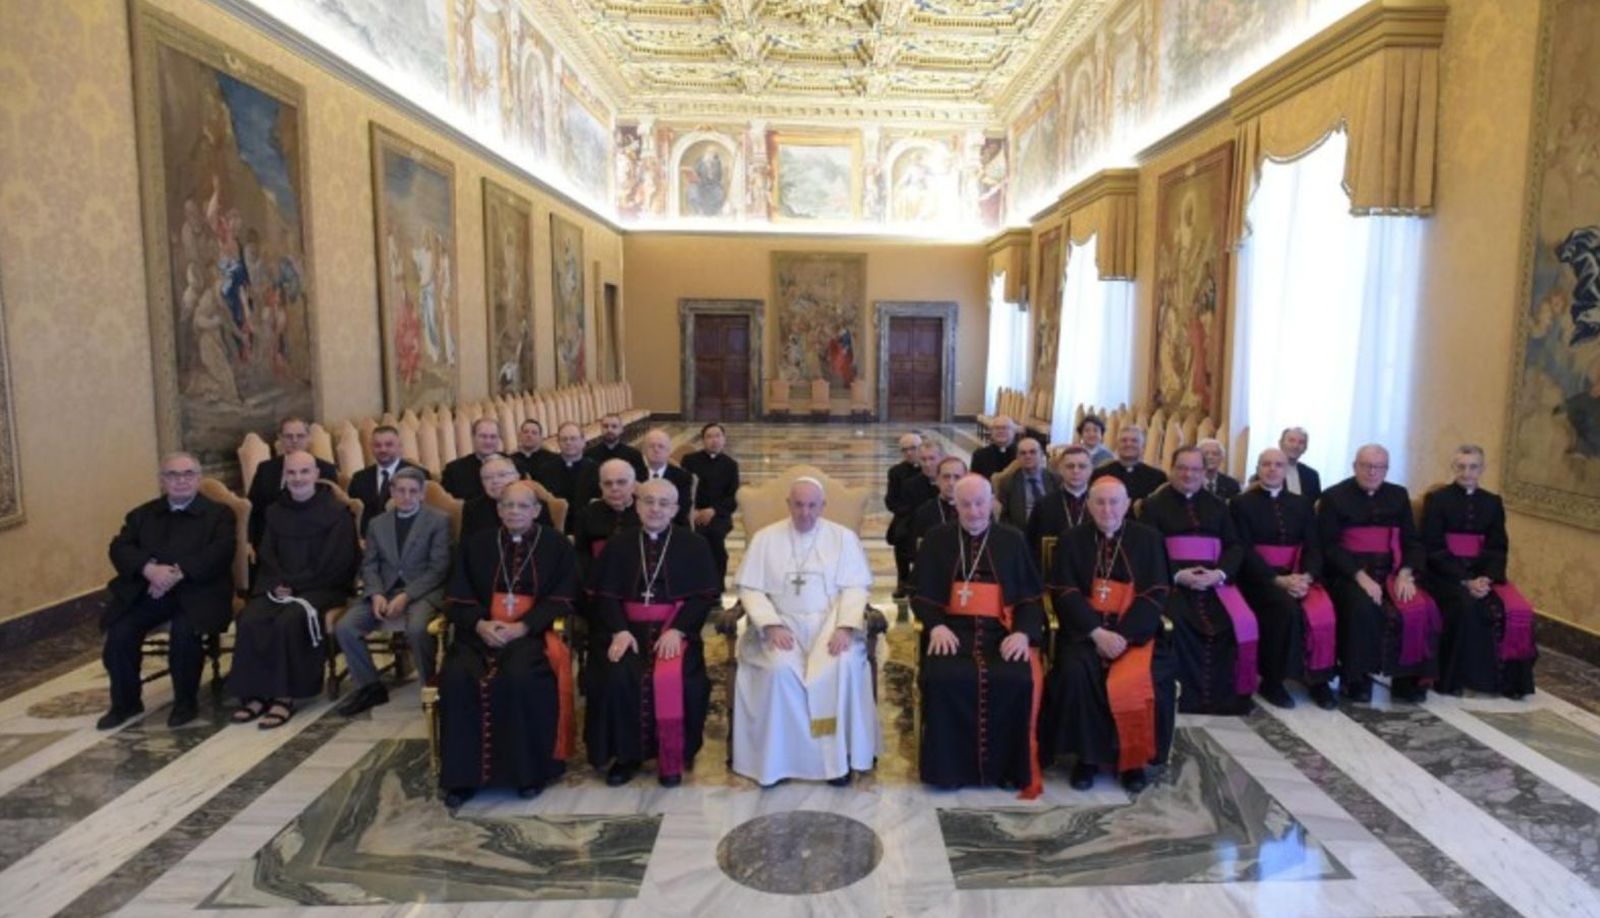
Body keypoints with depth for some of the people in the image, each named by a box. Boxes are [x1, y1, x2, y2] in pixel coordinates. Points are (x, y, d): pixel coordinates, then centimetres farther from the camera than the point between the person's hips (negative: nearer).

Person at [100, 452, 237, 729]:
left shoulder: (219, 513, 6)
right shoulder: (142, 514, 19)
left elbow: (220, 552, -10)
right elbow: (119, 548, 4)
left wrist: (178, 573, -22)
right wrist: (149, 568, -17)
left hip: (196, 592, -4)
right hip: (147, 590, 4)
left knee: (184, 632, -29)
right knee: (118, 633, -19)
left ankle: (186, 702, -6)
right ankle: (125, 702, 5)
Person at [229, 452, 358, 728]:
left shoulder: (336, 511, -2)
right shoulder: (275, 511, 16)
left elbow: (336, 563, -8)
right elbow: (266, 556, 14)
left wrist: (295, 584, -13)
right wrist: (277, 583, -7)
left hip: (321, 588, -5)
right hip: (279, 587, 5)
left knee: (289, 621, -32)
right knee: (249, 620, -24)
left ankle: (284, 696, -23)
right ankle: (255, 694, -18)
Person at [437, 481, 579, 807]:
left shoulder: (557, 546, 8)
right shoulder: (475, 544, 16)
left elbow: (561, 599, 0)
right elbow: (457, 598, 10)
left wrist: (522, 626, -14)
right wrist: (480, 624, -11)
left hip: (533, 632, -3)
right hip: (480, 631, 3)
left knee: (520, 679, -33)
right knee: (456, 679, -27)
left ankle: (530, 769, -15)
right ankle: (463, 773, -14)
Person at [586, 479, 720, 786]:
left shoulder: (694, 545, 5)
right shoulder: (618, 544, 11)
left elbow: (704, 596, -2)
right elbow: (605, 595, 4)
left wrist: (677, 630, -16)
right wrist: (620, 630, -14)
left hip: (675, 628, -2)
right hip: (628, 627, 2)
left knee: (672, 679, -29)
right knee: (616, 677, -26)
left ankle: (672, 758, -9)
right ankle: (626, 755, -6)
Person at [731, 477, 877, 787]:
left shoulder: (843, 537, 6)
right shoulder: (765, 538, 7)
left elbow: (855, 587, 0)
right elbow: (750, 589, 2)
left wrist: (844, 627, -16)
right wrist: (772, 625, -14)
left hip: (829, 622, 0)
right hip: (781, 624, 0)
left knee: (845, 666, -30)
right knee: (780, 670, -31)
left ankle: (837, 754, -14)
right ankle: (779, 757, -14)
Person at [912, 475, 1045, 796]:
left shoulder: (1013, 540, 11)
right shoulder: (936, 541, 10)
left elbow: (1031, 597, 9)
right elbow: (922, 595, 9)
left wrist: (1024, 632, -11)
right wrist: (936, 626, -11)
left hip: (1003, 631, 0)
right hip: (952, 630, 0)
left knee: (1018, 681, -28)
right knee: (942, 679, -29)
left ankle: (1010, 767, -6)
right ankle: (949, 766, -10)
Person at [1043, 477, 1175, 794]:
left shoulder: (1148, 539, 5)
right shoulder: (1072, 541, 5)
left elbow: (1155, 595, -2)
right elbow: (1065, 594, -2)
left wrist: (1123, 635, -15)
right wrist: (1097, 632, -17)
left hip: (1135, 630, 0)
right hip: (1085, 628, 0)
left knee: (1137, 682, -27)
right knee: (1075, 674, -28)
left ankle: (1133, 758, -5)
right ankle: (1087, 755, -10)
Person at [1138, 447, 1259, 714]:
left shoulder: (1217, 505, 20)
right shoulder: (1154, 505, 8)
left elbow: (1235, 546, 10)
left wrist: (1219, 573, -10)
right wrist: (1177, 575, -16)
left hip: (1215, 580, 3)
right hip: (1171, 580, -3)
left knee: (1243, 623, -22)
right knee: (1175, 624, -31)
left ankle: (1226, 694, -5)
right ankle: (1189, 693, -13)